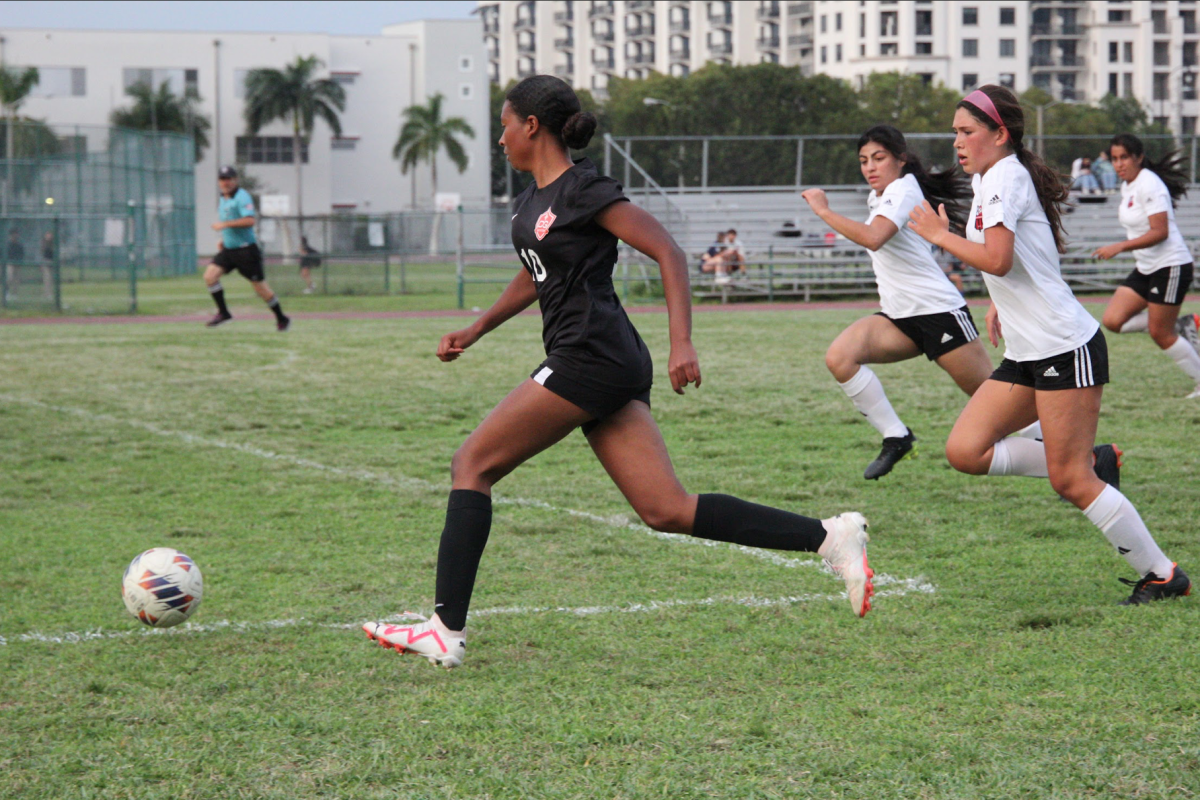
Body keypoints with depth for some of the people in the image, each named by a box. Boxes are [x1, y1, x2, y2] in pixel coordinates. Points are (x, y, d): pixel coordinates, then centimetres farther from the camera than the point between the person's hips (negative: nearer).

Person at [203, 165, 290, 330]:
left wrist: (224, 224, -26)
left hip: (246, 249, -8)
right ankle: (223, 312, -2)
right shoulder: (223, 199, 14)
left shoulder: (242, 197, -13)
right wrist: (223, 239, 17)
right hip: (228, 249, 8)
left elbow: (249, 221, -27)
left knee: (259, 286, -1)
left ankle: (281, 318, 14)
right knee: (210, 275, -11)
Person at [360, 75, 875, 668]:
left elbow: (669, 253, -13)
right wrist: (471, 333, 34)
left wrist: (682, 345, -22)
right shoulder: (531, 202, 18)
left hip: (591, 358, -9)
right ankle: (828, 537, -3)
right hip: (611, 371, 9)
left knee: (472, 465, -5)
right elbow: (532, 279, 36)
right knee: (666, 511, 0)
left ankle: (445, 631, -6)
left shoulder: (583, 191, -9)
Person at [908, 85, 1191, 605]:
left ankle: (1162, 575, 2)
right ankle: (1092, 462, 10)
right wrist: (1001, 305, 23)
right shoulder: (986, 181, 16)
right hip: (1027, 354, 10)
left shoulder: (1007, 176, -13)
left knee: (1071, 481, -9)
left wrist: (939, 234, -14)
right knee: (964, 451, -1)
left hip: (1066, 347, -10)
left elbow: (997, 259, -26)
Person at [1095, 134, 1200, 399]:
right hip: (1145, 268, 9)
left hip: (1170, 266, -9)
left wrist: (1119, 247, -31)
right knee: (1112, 320, -2)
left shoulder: (1149, 185, -18)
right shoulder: (1127, 186, 10)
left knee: (1160, 334, -6)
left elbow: (1159, 232, -26)